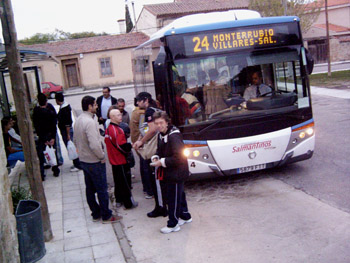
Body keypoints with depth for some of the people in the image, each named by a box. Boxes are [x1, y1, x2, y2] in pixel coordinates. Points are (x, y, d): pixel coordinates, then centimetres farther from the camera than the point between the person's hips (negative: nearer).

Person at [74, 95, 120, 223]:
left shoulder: (78, 120, 6)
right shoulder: (90, 122, -24)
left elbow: (75, 140, 15)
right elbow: (94, 144, -29)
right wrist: (102, 156, -15)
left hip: (83, 159, 9)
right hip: (94, 161, -9)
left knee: (90, 189, 16)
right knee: (102, 189, 3)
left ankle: (96, 214, 27)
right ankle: (106, 216, 12)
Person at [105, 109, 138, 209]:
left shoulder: (108, 129, 7)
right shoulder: (117, 130, -23)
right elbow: (123, 147, -27)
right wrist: (132, 145, -9)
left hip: (114, 160, 9)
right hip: (121, 161, -9)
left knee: (118, 181, 20)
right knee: (125, 182, 2)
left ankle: (119, 200, 31)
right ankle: (129, 203, 11)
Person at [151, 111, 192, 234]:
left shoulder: (174, 136, -24)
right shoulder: (161, 135, 5)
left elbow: (178, 157, -27)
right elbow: (160, 150, 20)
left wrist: (162, 162, -23)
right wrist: (156, 157, -2)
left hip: (176, 173, -9)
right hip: (169, 173, 9)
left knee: (173, 197, 1)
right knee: (179, 194, 22)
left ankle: (173, 224, 14)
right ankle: (185, 216, 40)